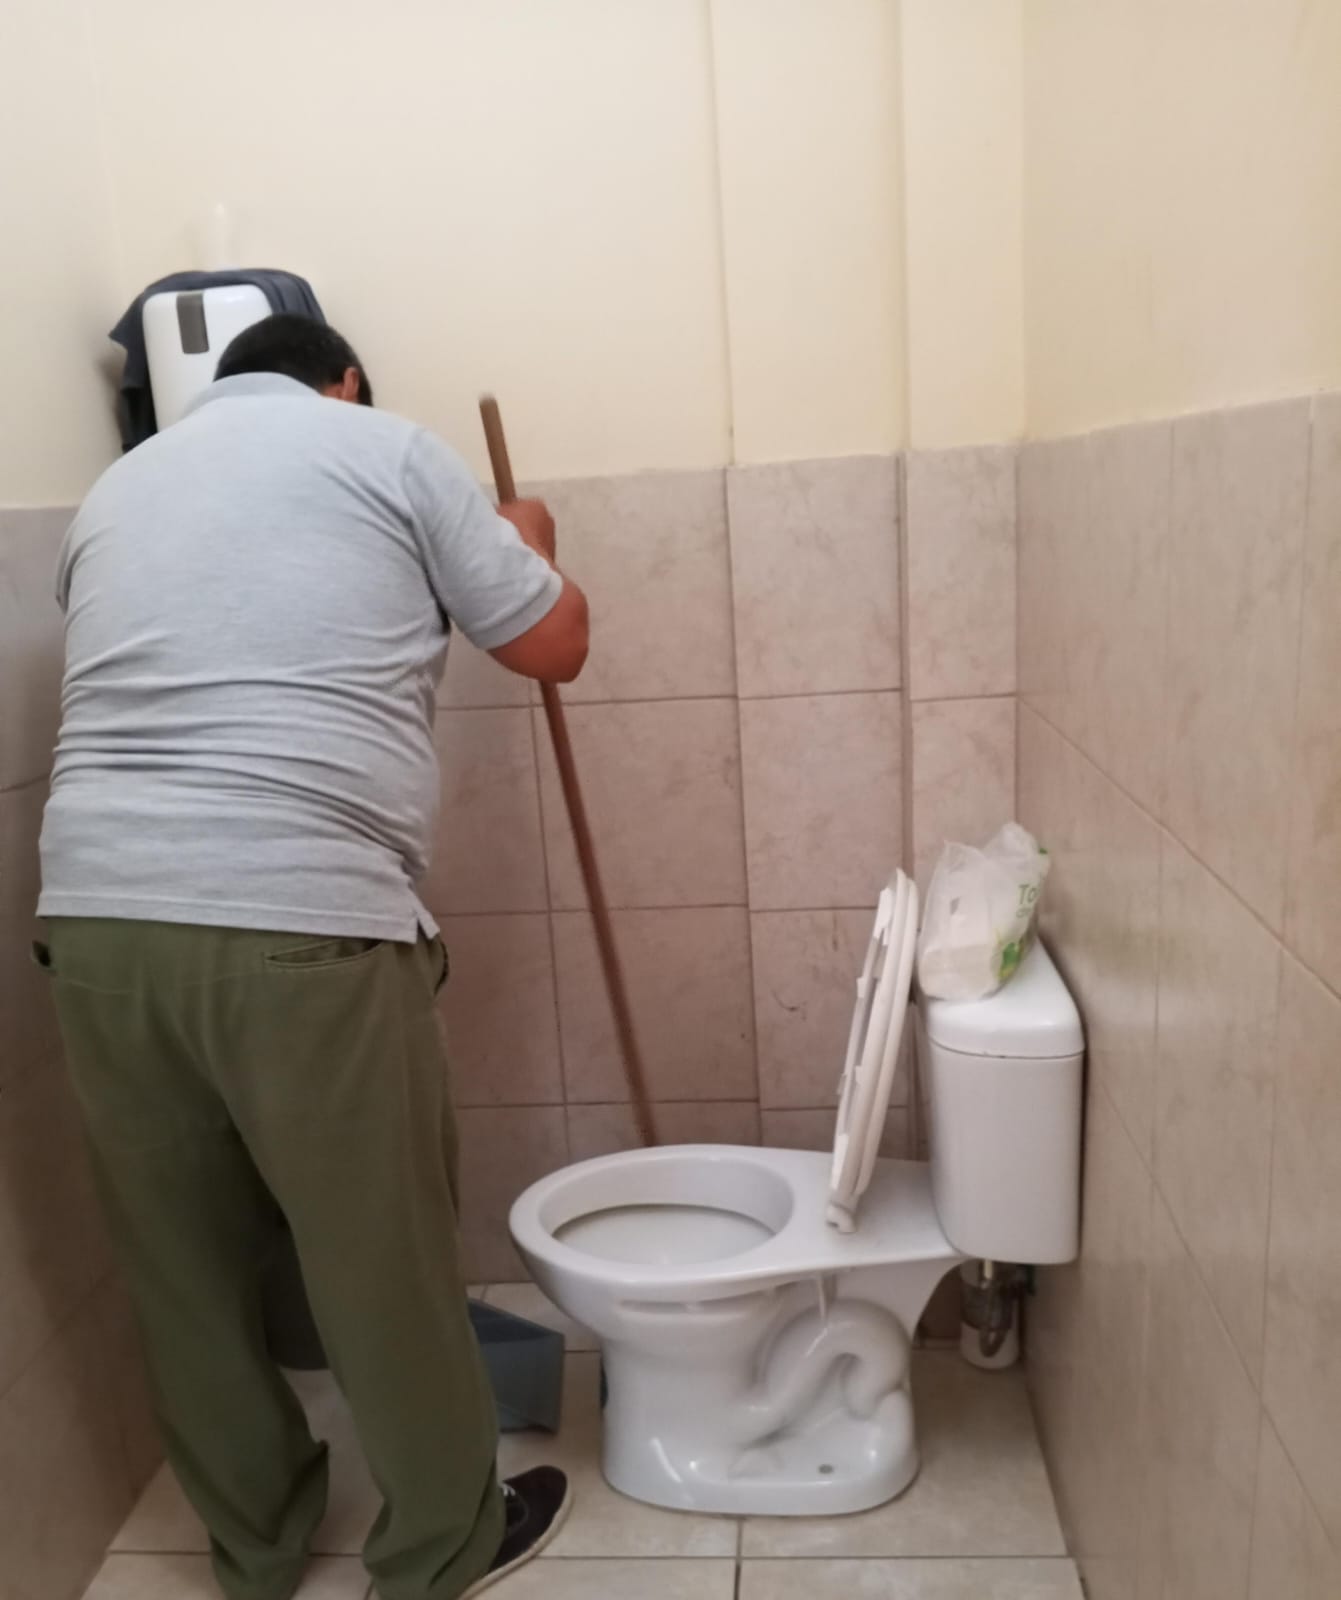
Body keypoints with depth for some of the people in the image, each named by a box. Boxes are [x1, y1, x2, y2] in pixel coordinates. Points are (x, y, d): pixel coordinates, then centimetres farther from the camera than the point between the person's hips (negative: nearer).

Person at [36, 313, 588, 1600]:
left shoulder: (114, 489, 22)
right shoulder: (386, 448, 7)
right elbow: (554, 644, 11)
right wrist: (529, 541, 32)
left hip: (96, 917, 6)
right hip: (301, 924, -5)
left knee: (181, 1263, 20)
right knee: (384, 1257, 13)